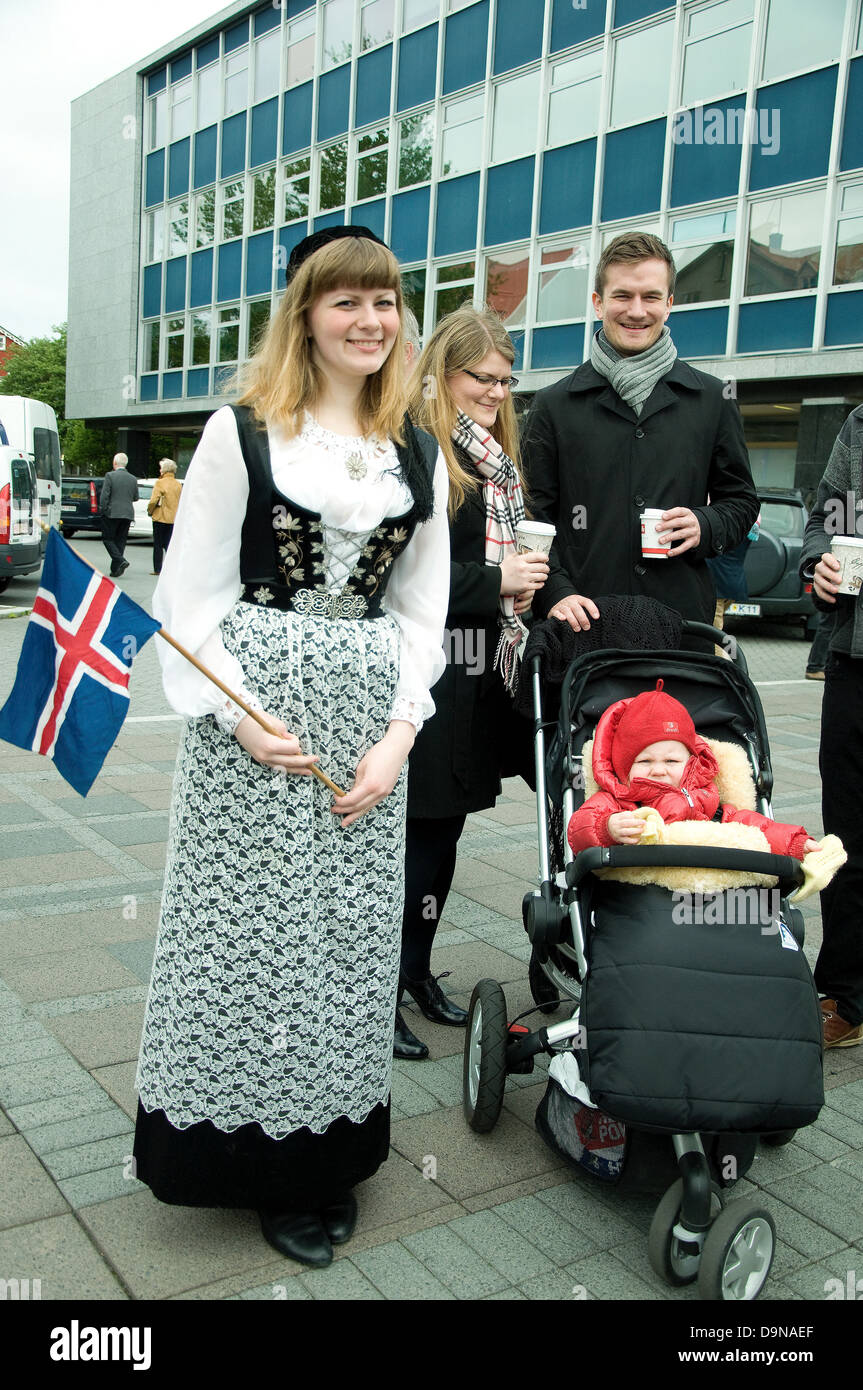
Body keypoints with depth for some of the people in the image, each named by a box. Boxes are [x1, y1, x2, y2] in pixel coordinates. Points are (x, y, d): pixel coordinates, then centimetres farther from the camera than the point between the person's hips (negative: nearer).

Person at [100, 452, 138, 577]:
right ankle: (115, 569, 8)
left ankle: (121, 561, -16)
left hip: (112, 513, -5)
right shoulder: (133, 479, 6)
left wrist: (102, 510, -2)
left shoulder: (110, 476, -8)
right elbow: (135, 498, 13)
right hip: (128, 514, 5)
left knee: (107, 538, 4)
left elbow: (104, 496, -11)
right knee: (120, 541, 9)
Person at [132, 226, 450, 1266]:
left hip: (368, 721, 4)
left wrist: (398, 733, -2)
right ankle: (250, 1157, 23)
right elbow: (190, 596, -4)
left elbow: (422, 612, 10)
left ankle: (324, 1160, 27)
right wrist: (239, 715, -15)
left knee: (346, 936, 9)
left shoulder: (416, 455, 11)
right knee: (248, 930, 3)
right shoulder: (241, 432, -1)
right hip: (252, 718, -3)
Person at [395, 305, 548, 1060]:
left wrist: (528, 587, 5)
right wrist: (495, 580, -17)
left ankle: (417, 968, 28)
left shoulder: (495, 458, 17)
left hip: (473, 674, 9)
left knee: (444, 828, 15)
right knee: (415, 831, -3)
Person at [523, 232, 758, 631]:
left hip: (684, 618, 1)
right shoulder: (553, 405, 6)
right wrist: (556, 592, -12)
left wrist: (706, 526, -5)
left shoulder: (712, 400, 10)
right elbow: (533, 517, 3)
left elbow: (741, 500, 17)